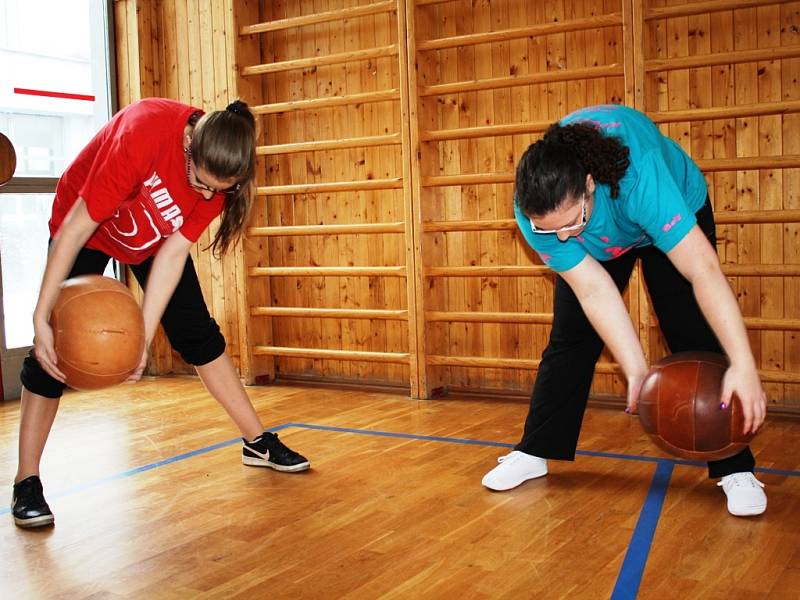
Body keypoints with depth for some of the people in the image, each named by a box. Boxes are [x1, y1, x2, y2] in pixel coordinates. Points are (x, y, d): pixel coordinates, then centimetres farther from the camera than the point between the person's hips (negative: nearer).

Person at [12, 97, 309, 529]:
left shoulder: (219, 172, -24)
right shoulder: (142, 135, -40)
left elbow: (173, 254, -23)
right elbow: (77, 226, -33)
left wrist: (144, 337, -30)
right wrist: (41, 319, -33)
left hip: (156, 237, 4)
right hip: (84, 226, -4)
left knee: (199, 335, 2)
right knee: (57, 348, -11)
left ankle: (257, 443, 13)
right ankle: (26, 483, 0)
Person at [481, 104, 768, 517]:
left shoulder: (639, 176, -46)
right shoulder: (531, 210, -34)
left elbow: (704, 270, -48)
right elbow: (593, 290, -34)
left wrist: (743, 366, -51)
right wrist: (636, 372, -39)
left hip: (679, 214, -2)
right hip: (599, 245, 3)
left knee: (697, 339, -11)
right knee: (568, 342, 0)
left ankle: (735, 469, 1)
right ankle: (533, 452, 14)